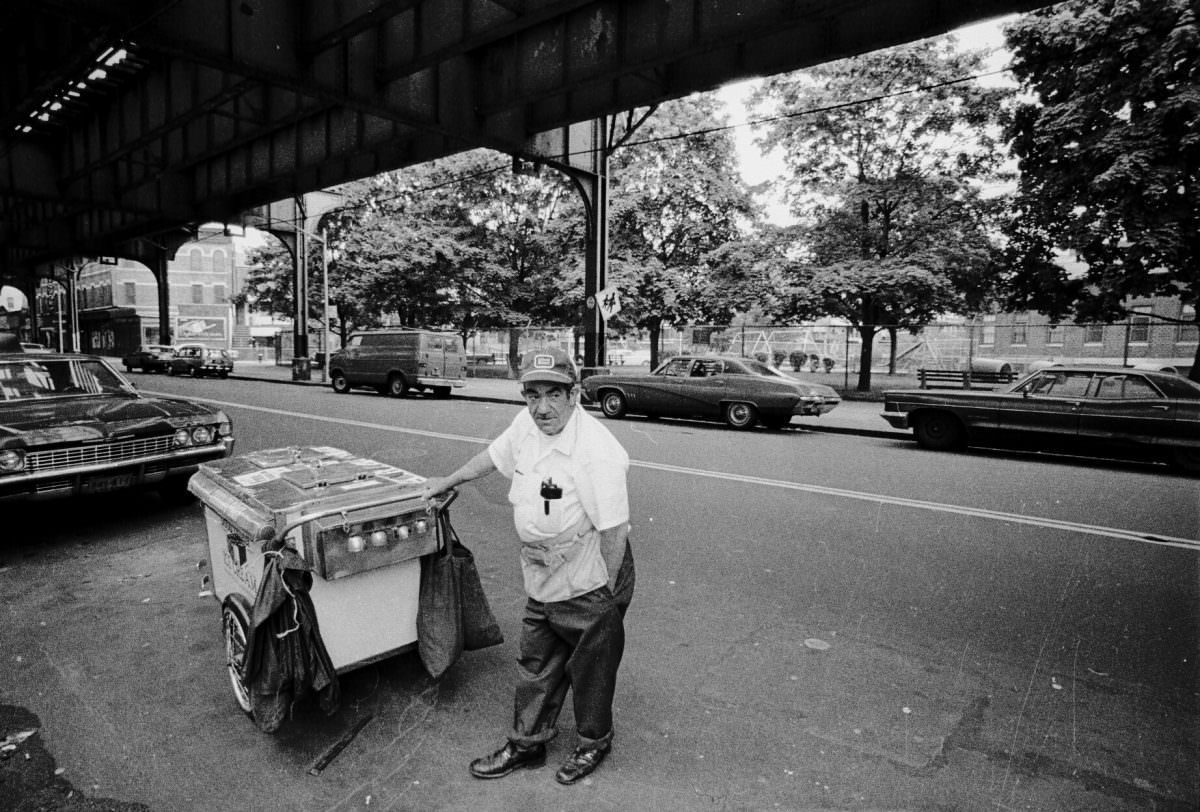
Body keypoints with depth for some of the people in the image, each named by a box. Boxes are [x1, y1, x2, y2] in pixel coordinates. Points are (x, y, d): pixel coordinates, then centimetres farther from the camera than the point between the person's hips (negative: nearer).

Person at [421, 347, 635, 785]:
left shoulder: (597, 454, -30)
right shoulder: (527, 424, -7)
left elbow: (614, 531, -24)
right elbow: (494, 454, 14)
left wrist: (606, 594, -16)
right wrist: (449, 481, 26)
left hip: (588, 584, -7)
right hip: (543, 581, 7)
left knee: (590, 667, 16)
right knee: (535, 665, 21)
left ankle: (594, 743, 42)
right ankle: (526, 744, 43)